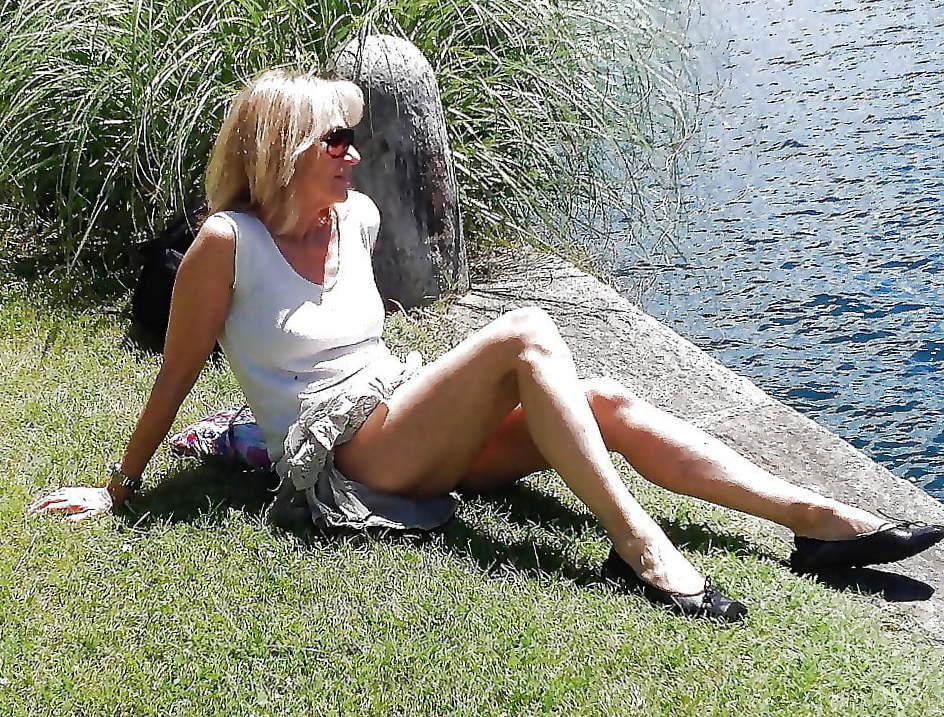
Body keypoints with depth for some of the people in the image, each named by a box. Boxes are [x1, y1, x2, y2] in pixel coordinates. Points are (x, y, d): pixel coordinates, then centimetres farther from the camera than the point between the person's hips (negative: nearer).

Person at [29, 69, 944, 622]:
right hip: (344, 457, -7)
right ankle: (637, 546, -35)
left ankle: (817, 517, -19)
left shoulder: (355, 216, 9)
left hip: (408, 421, 7)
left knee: (606, 402, -13)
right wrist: (118, 487, -1)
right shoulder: (228, 242, -11)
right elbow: (176, 374, -5)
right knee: (527, 333, -27)